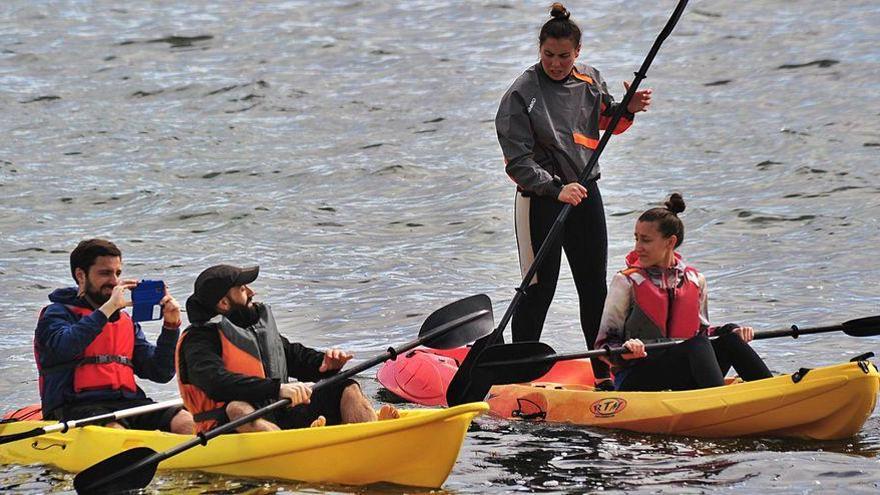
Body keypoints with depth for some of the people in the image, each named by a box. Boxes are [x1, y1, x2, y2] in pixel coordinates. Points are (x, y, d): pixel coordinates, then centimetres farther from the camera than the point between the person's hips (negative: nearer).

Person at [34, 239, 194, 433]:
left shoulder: (126, 322, 25)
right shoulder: (58, 313, 8)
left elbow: (161, 373, 20)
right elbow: (64, 348, -17)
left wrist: (171, 326, 6)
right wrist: (109, 308, -16)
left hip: (126, 404, 5)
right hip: (78, 407, -5)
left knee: (187, 422, -22)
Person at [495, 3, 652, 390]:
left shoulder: (590, 81, 3)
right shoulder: (521, 94, -13)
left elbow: (608, 124, 19)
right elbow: (517, 161, -15)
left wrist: (628, 109, -2)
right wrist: (556, 190, -26)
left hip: (585, 192, 5)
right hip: (539, 199, -5)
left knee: (594, 287, 12)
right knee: (539, 289, -5)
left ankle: (604, 374, 22)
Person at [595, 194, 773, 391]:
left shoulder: (694, 279, 11)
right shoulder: (627, 282, -1)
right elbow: (604, 345, -2)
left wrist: (734, 332, 4)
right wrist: (624, 352, -25)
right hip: (636, 380, -5)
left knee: (729, 336, -15)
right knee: (698, 346, -28)